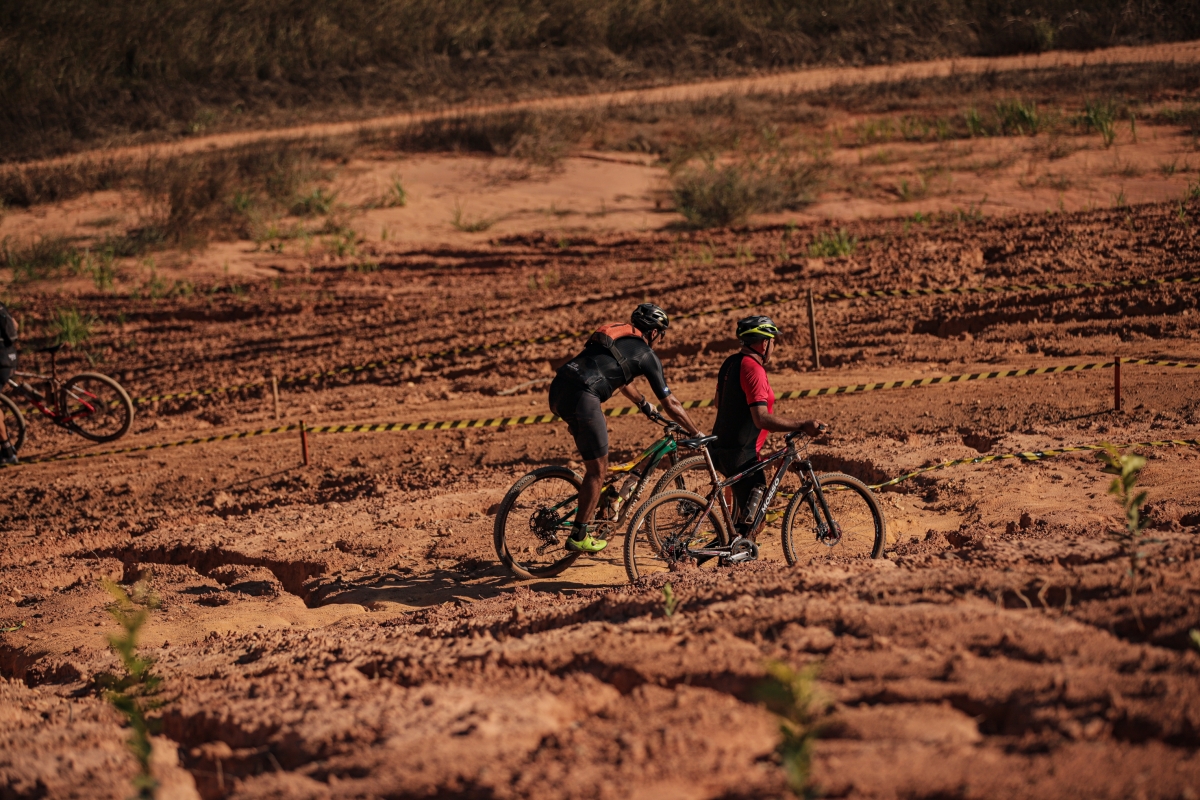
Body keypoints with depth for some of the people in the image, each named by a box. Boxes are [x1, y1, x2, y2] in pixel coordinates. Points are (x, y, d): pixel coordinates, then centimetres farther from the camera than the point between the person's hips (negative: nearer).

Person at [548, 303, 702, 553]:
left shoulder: (615, 335, 30)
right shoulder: (646, 355, 9)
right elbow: (671, 404, 13)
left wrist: (645, 404, 62)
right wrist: (698, 435, 23)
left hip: (558, 390, 8)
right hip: (581, 398, -8)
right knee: (598, 469, 3)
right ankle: (578, 537, 6)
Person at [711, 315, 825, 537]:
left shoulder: (731, 363, 10)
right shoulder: (753, 369, -20)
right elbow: (762, 419, -29)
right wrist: (803, 425, -25)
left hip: (722, 446, 10)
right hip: (740, 453, -10)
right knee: (752, 511, -4)